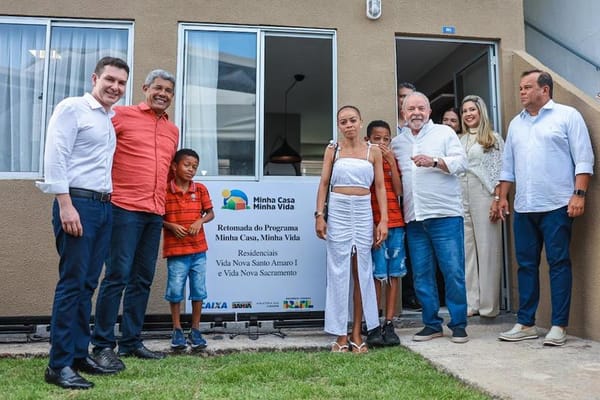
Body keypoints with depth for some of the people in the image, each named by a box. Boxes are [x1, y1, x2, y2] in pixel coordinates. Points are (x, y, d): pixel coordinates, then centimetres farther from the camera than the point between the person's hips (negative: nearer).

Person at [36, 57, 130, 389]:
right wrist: (66, 205, -18)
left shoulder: (110, 120, 20)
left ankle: (78, 355, 18)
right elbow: (55, 158, -11)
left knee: (87, 284, 10)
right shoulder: (72, 108, -2)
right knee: (71, 283, -7)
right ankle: (58, 364, 0)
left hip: (104, 207, 8)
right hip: (77, 204, -7)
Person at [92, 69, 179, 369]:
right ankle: (103, 345, 4)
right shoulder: (121, 115, 1)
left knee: (143, 280, 9)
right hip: (125, 209, -6)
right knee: (117, 276, -6)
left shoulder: (173, 131, 18)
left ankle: (131, 341, 19)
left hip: (155, 214, 6)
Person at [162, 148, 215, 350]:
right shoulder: (164, 191, -4)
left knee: (198, 290, 8)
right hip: (175, 251, -3)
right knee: (175, 291, 2)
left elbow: (210, 213, 10)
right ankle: (177, 330, 19)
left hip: (198, 249, 3)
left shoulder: (200, 189, 4)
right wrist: (171, 226, -15)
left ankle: (195, 330, 21)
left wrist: (200, 221, -9)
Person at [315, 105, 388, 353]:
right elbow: (324, 184, 5)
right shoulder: (332, 150, 7)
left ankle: (357, 334, 11)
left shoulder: (373, 151, 7)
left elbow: (380, 187, 5)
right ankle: (341, 334, 7)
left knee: (361, 272, 3)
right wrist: (319, 215, -4)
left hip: (363, 213, 1)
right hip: (338, 212, 0)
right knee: (339, 272, 0)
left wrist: (383, 220, -3)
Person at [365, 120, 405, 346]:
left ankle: (389, 324, 12)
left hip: (396, 224, 4)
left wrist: (392, 162, -4)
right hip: (373, 224, -4)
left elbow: (399, 191, 1)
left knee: (394, 274, 5)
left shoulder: (393, 161, 13)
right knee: (377, 275, -4)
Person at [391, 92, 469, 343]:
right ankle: (432, 323, 19)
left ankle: (459, 324, 10)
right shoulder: (397, 142, 17)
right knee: (421, 274, 7)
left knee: (453, 271, -3)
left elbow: (461, 162, -4)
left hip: (446, 214, -4)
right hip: (414, 219, 4)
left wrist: (434, 161, -18)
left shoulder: (445, 133, 6)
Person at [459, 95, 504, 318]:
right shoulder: (459, 141, 17)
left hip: (484, 197, -4)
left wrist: (497, 199, -11)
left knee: (487, 249, -2)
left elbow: (499, 171, -2)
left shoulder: (493, 138, 5)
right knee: (466, 250, 4)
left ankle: (489, 305, 4)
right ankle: (470, 303, 10)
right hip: (461, 198, 4)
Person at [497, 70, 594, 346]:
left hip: (557, 206, -5)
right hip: (524, 209, 5)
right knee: (526, 265, 7)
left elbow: (583, 159, -4)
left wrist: (579, 194, -13)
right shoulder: (516, 124, 18)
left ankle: (559, 326, 6)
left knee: (558, 264, -1)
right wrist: (502, 198, 13)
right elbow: (508, 166, 19)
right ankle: (525, 324, 15)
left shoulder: (567, 116, 2)